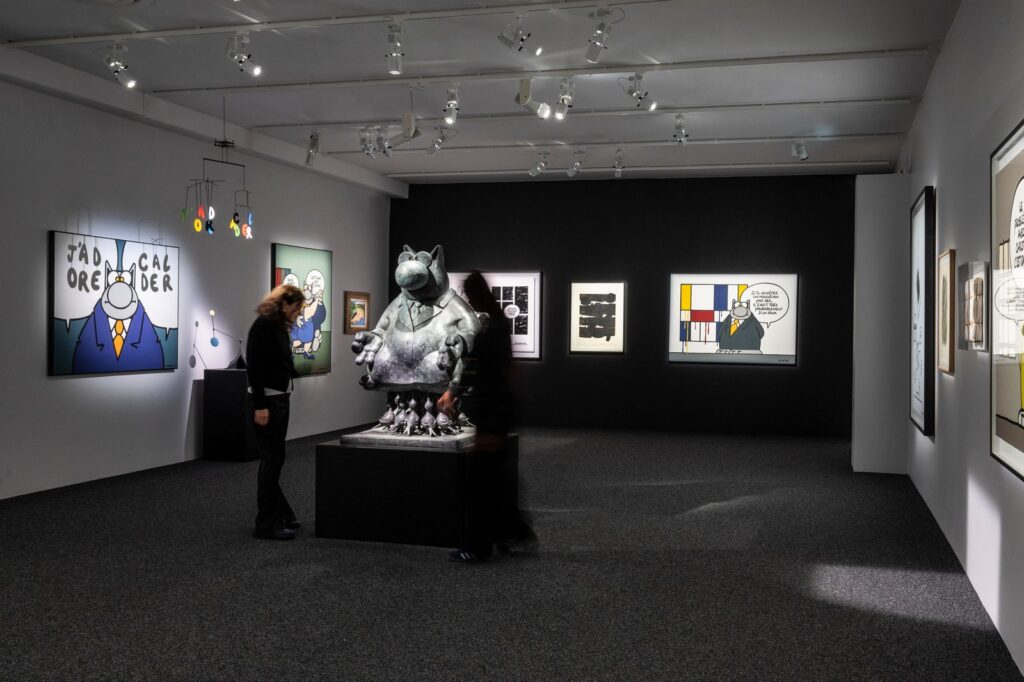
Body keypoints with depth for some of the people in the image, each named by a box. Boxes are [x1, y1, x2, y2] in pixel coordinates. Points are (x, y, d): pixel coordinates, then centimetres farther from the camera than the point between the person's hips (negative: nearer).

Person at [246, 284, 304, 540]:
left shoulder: (281, 327, 13)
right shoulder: (264, 324, -14)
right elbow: (254, 367, -20)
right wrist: (259, 405, -23)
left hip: (280, 399, 9)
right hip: (266, 401, -9)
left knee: (274, 458, 14)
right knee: (272, 459, -5)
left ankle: (279, 515, 23)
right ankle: (266, 524, 3)